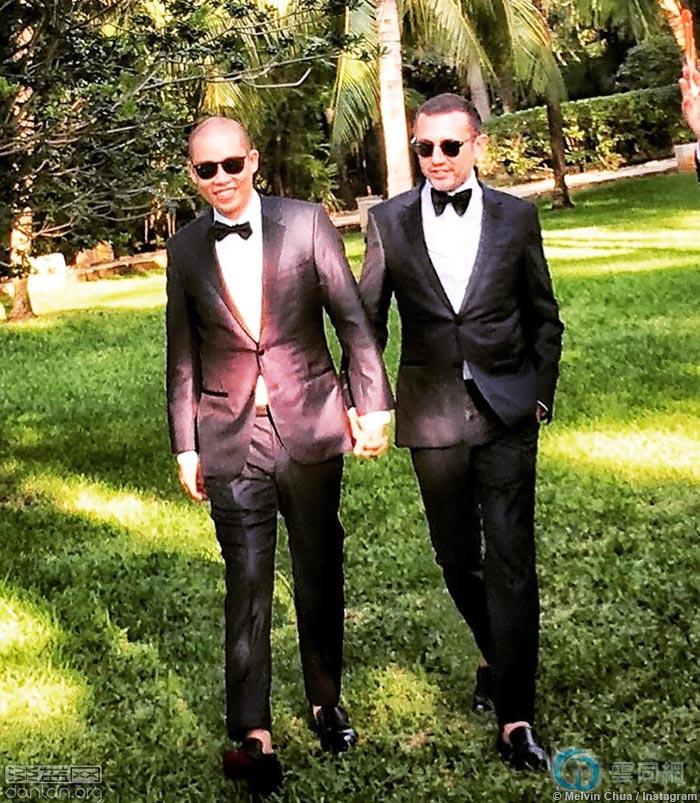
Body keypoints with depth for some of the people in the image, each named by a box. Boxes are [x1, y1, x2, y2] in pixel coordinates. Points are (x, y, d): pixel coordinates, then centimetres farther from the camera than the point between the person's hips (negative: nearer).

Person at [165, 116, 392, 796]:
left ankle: (326, 701, 31)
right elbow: (183, 355, 8)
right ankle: (254, 736, -1)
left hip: (309, 427, 0)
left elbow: (352, 319, -1)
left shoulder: (306, 222, -2)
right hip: (232, 438, 0)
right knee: (247, 582, -4)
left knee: (320, 571, 13)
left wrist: (371, 403, -7)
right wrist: (185, 446, 7)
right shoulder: (186, 248, 3)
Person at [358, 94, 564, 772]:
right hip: (433, 412, 2)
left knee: (511, 559, -5)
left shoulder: (515, 216, 3)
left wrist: (541, 394, 4)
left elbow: (544, 317, 10)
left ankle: (514, 716, 1)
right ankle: (497, 657, 38)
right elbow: (367, 320, 7)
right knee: (457, 558, 13)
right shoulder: (389, 221, 3)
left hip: (507, 411, -1)